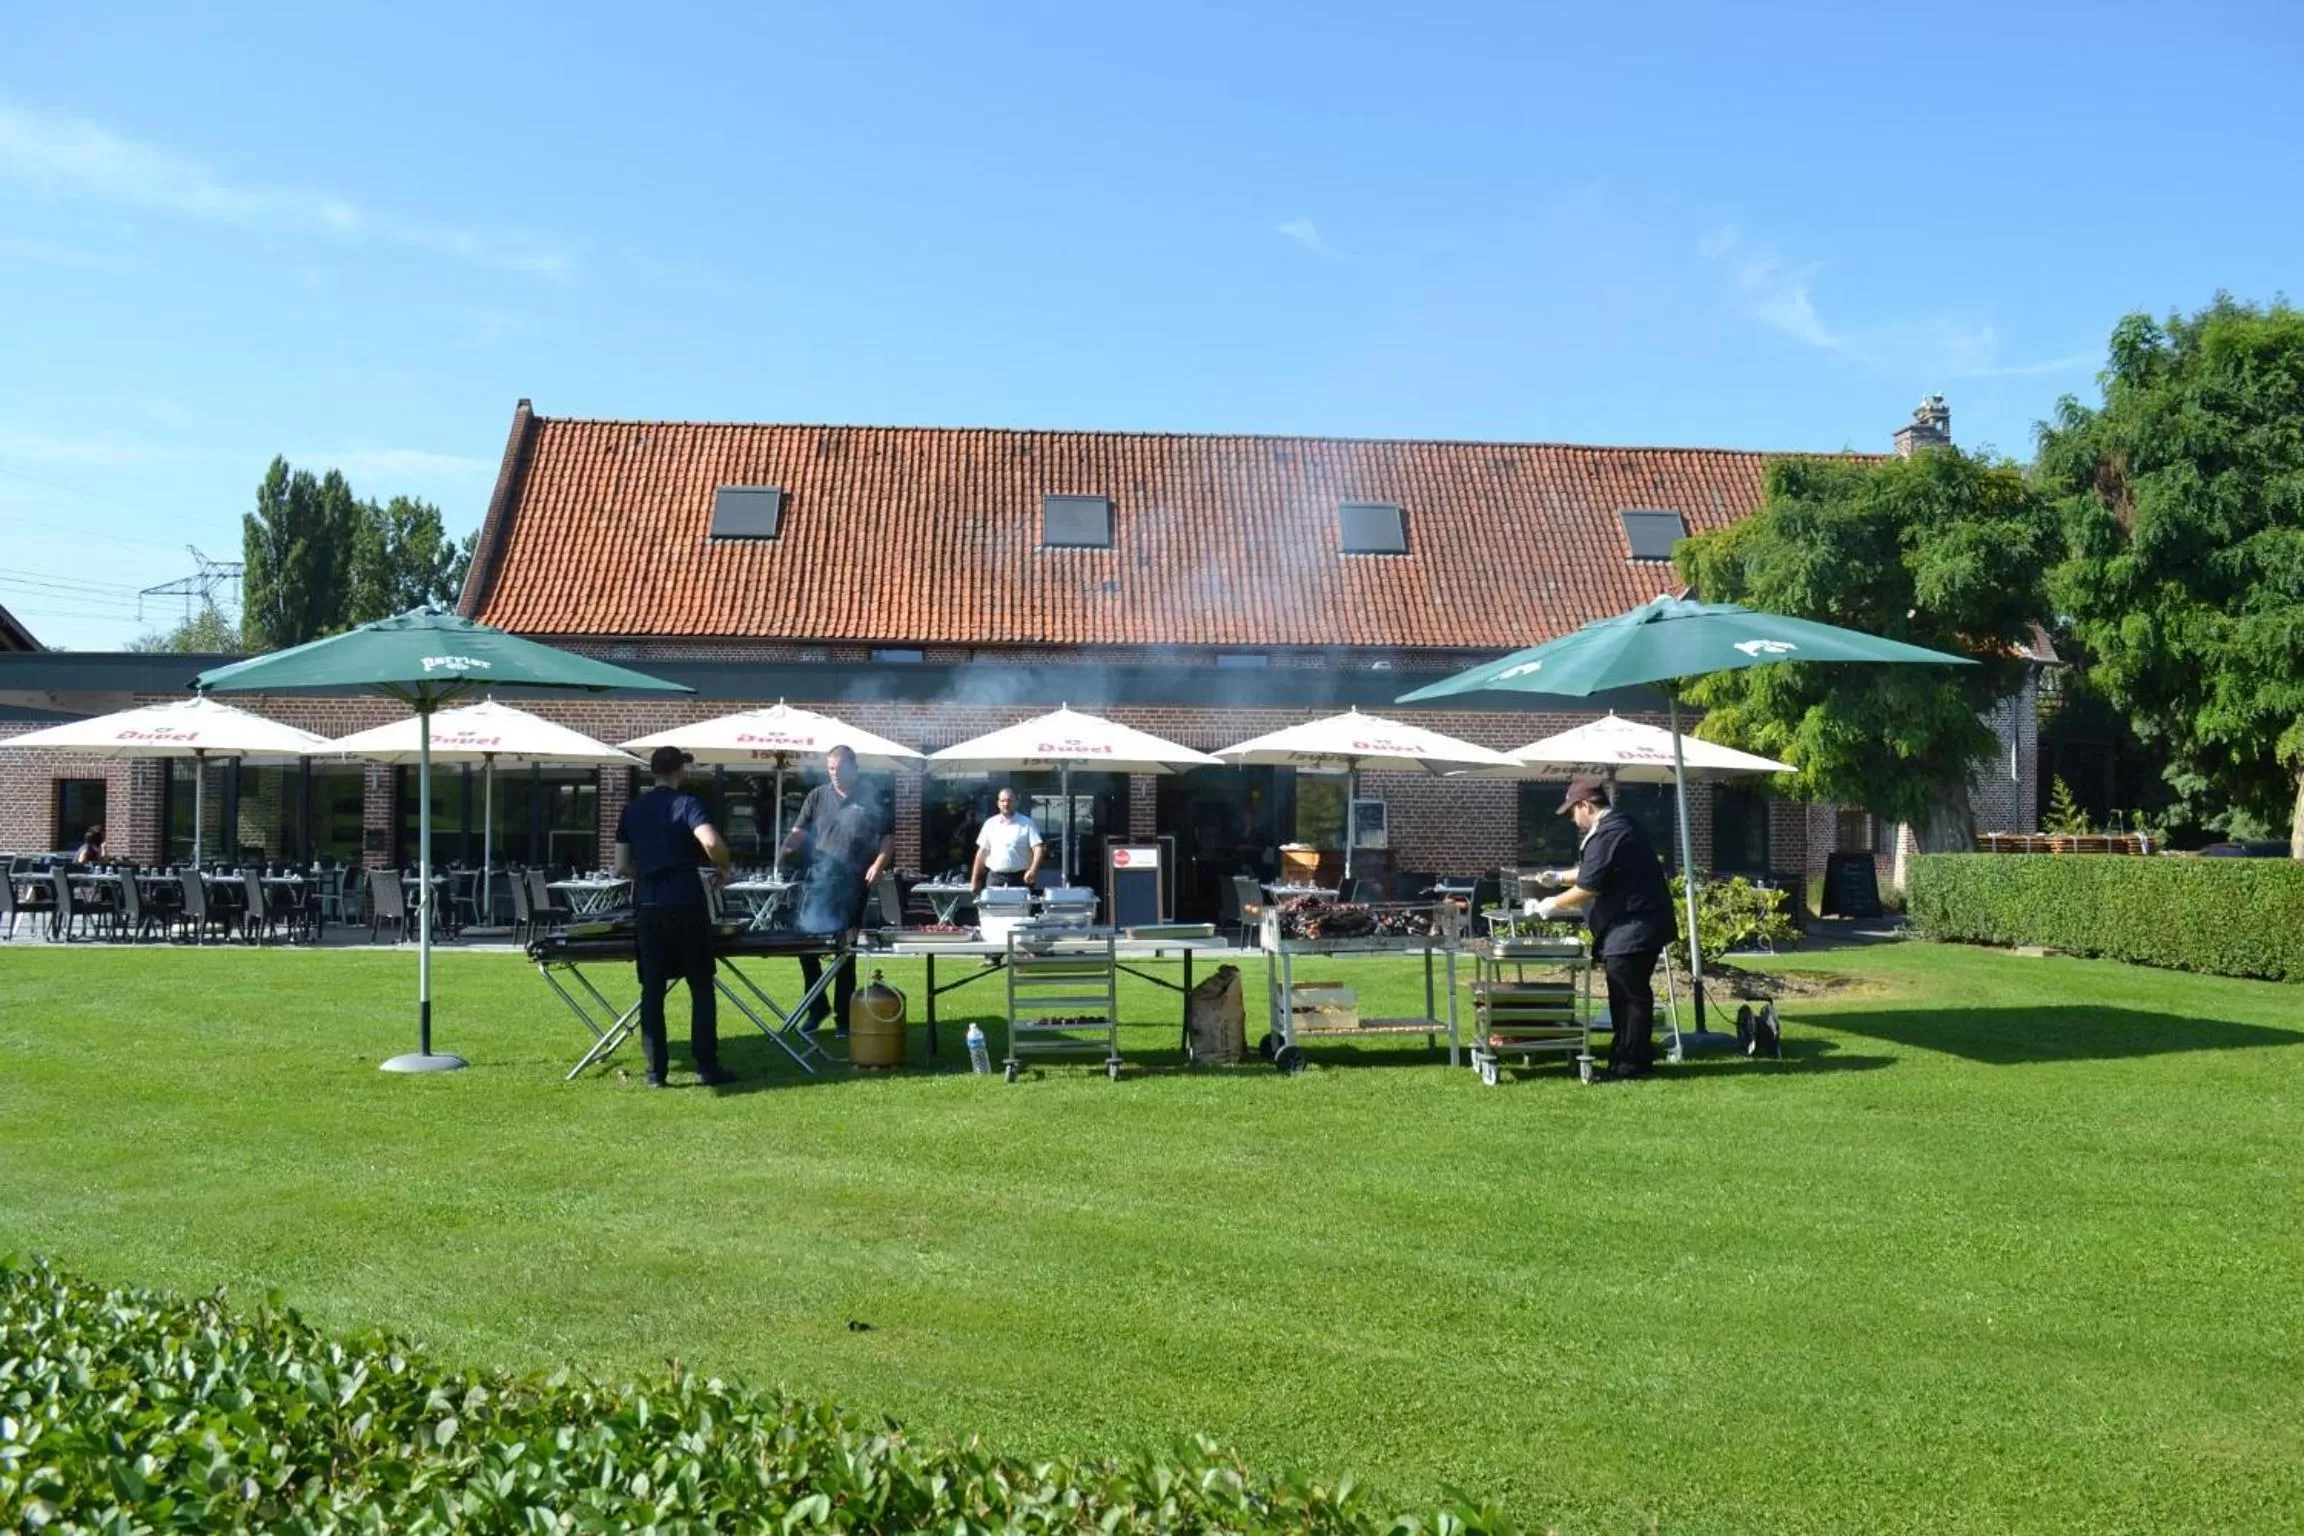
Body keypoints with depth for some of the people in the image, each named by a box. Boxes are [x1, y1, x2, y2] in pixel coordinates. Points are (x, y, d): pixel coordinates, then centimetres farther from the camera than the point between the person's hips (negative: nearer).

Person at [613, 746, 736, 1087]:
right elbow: (711, 843, -22)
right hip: (686, 903, -4)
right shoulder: (687, 804, -4)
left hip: (649, 906, 4)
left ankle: (656, 1070, 6)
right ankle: (707, 1068, 4)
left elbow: (622, 867, 9)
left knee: (652, 989, 7)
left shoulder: (632, 810, 10)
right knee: (701, 988, 4)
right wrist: (724, 867, -3)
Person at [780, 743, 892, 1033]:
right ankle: (817, 1006, 18)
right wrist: (790, 846, -12)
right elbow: (799, 831, 9)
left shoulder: (870, 801, 2)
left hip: (851, 885, -2)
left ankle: (844, 1014, 14)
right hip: (818, 881, 2)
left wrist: (878, 864, -10)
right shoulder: (818, 796, 7)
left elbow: (887, 837, 5)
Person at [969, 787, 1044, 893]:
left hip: (1020, 879, -2)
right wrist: (974, 880, 10)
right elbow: (982, 852, 13)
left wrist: (1033, 870, -24)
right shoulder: (990, 824, 10)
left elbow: (1038, 848, -7)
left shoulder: (1027, 824, 1)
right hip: (995, 878, 2)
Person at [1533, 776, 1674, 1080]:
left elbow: (1588, 887, -19)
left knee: (1631, 995, -4)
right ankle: (1623, 1058, 21)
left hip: (1633, 929, -11)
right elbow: (1592, 872, 30)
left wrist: (1555, 904, -6)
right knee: (1623, 995, 15)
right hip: (1632, 927, 11)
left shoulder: (1606, 835, -18)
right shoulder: (1619, 826, 16)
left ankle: (1632, 1063, 1)